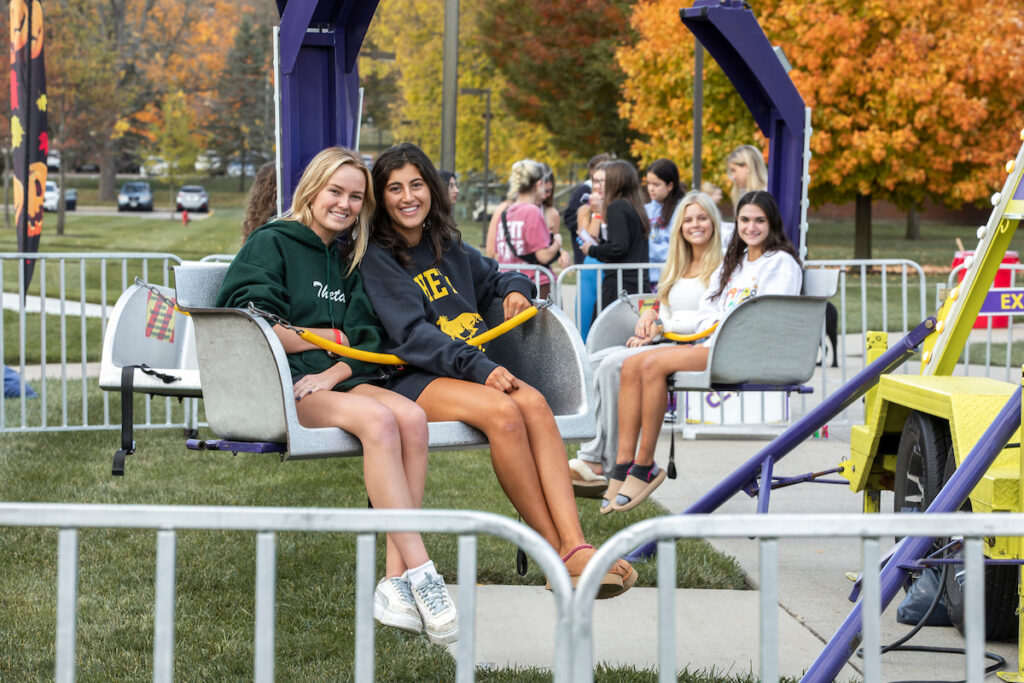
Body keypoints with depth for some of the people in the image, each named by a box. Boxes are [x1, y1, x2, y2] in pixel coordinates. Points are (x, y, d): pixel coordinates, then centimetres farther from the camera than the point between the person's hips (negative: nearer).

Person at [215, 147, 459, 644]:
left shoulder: (349, 261, 24)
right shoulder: (270, 244, 4)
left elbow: (367, 339, 14)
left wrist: (335, 372, -8)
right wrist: (334, 337, 0)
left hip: (335, 382, 6)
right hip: (279, 384, -6)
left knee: (410, 417, -28)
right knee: (378, 420, -33)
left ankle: (396, 582, -33)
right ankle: (421, 574, -36)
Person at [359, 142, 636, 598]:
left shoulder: (448, 247, 20)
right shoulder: (376, 258, 0)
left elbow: (493, 277, 40)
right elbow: (412, 334, -12)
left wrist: (515, 287, 14)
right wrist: (478, 367, -24)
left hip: (474, 369, 6)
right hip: (414, 380, -5)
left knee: (533, 402, -28)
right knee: (502, 410, -34)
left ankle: (575, 544, -42)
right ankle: (557, 553, -31)